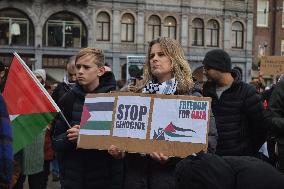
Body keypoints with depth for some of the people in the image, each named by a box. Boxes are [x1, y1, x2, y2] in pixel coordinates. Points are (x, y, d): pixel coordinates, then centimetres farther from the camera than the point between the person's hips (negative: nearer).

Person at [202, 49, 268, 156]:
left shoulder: (246, 92, -9)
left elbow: (262, 125, -7)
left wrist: (251, 150, -3)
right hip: (215, 155, 5)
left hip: (242, 157, -5)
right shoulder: (208, 90, 7)